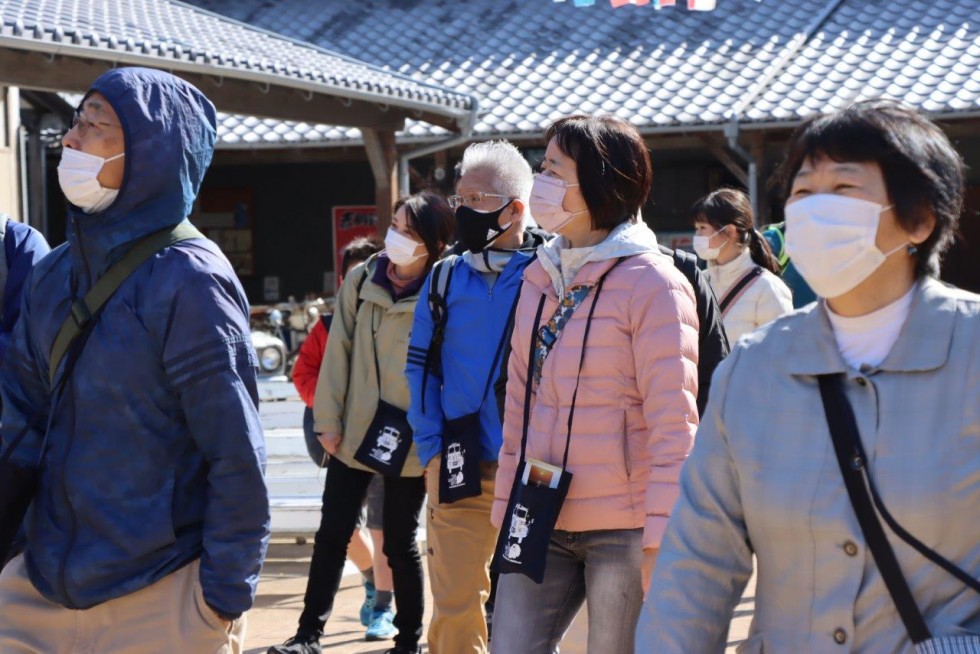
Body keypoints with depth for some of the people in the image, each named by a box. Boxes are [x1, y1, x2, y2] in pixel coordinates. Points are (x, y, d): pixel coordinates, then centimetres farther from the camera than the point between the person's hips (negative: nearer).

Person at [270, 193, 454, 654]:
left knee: (400, 543, 8)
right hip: (354, 433, 3)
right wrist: (329, 420, -2)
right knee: (332, 535, 7)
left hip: (410, 442, -3)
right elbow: (339, 353, 0)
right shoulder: (360, 281, -1)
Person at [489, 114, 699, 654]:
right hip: (543, 525, 6)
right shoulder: (540, 278, 11)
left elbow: (673, 426, -13)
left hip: (624, 530, -6)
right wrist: (506, 505, 12)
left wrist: (658, 542, -16)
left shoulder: (653, 284, -10)